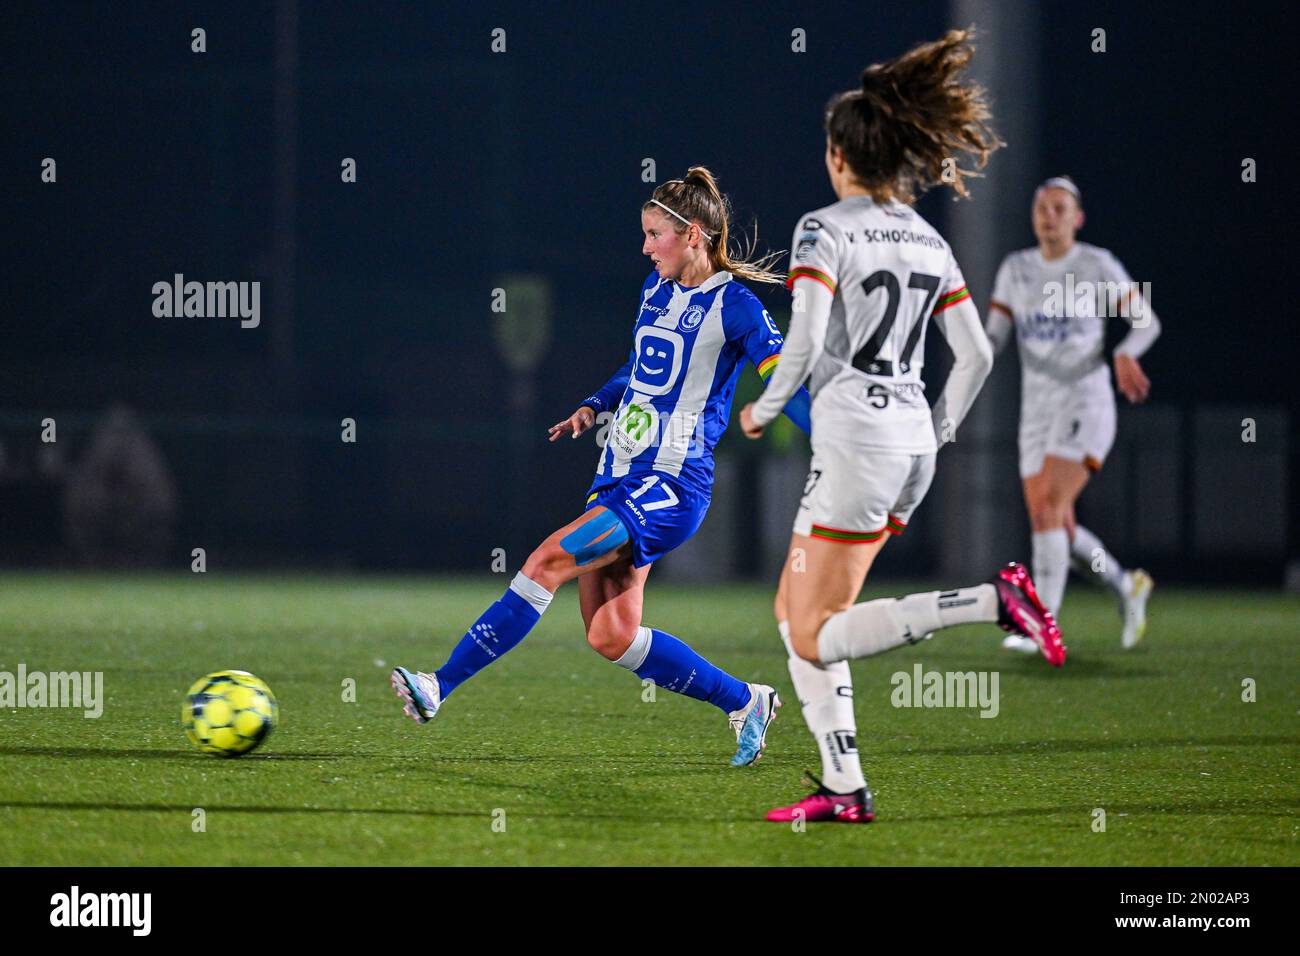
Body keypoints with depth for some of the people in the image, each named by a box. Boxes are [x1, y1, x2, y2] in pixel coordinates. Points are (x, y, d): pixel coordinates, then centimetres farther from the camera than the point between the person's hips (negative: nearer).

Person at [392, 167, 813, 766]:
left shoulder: (734, 305, -9)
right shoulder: (657, 286, 14)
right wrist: (595, 407, 15)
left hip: (672, 485, -8)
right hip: (619, 471, 9)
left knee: (548, 562, -20)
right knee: (611, 637, 3)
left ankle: (440, 688, -18)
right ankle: (745, 703, 19)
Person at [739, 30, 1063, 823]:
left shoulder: (826, 229, -8)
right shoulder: (929, 240, 12)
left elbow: (805, 342, -18)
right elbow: (977, 355, 11)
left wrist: (762, 411, -2)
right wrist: (936, 434, 21)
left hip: (856, 442, -8)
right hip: (913, 444, 8)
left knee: (816, 637, -3)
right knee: (794, 610, 15)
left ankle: (993, 601, -20)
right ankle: (843, 787, 7)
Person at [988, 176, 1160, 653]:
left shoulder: (1098, 265, -4)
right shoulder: (1016, 268, 10)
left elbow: (1146, 321, -1)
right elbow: (993, 337, 8)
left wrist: (1125, 355, -22)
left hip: (1086, 406, -6)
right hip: (1037, 413, 6)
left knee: (1046, 512, -21)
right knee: (1058, 531, 8)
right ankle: (1127, 586, 34)